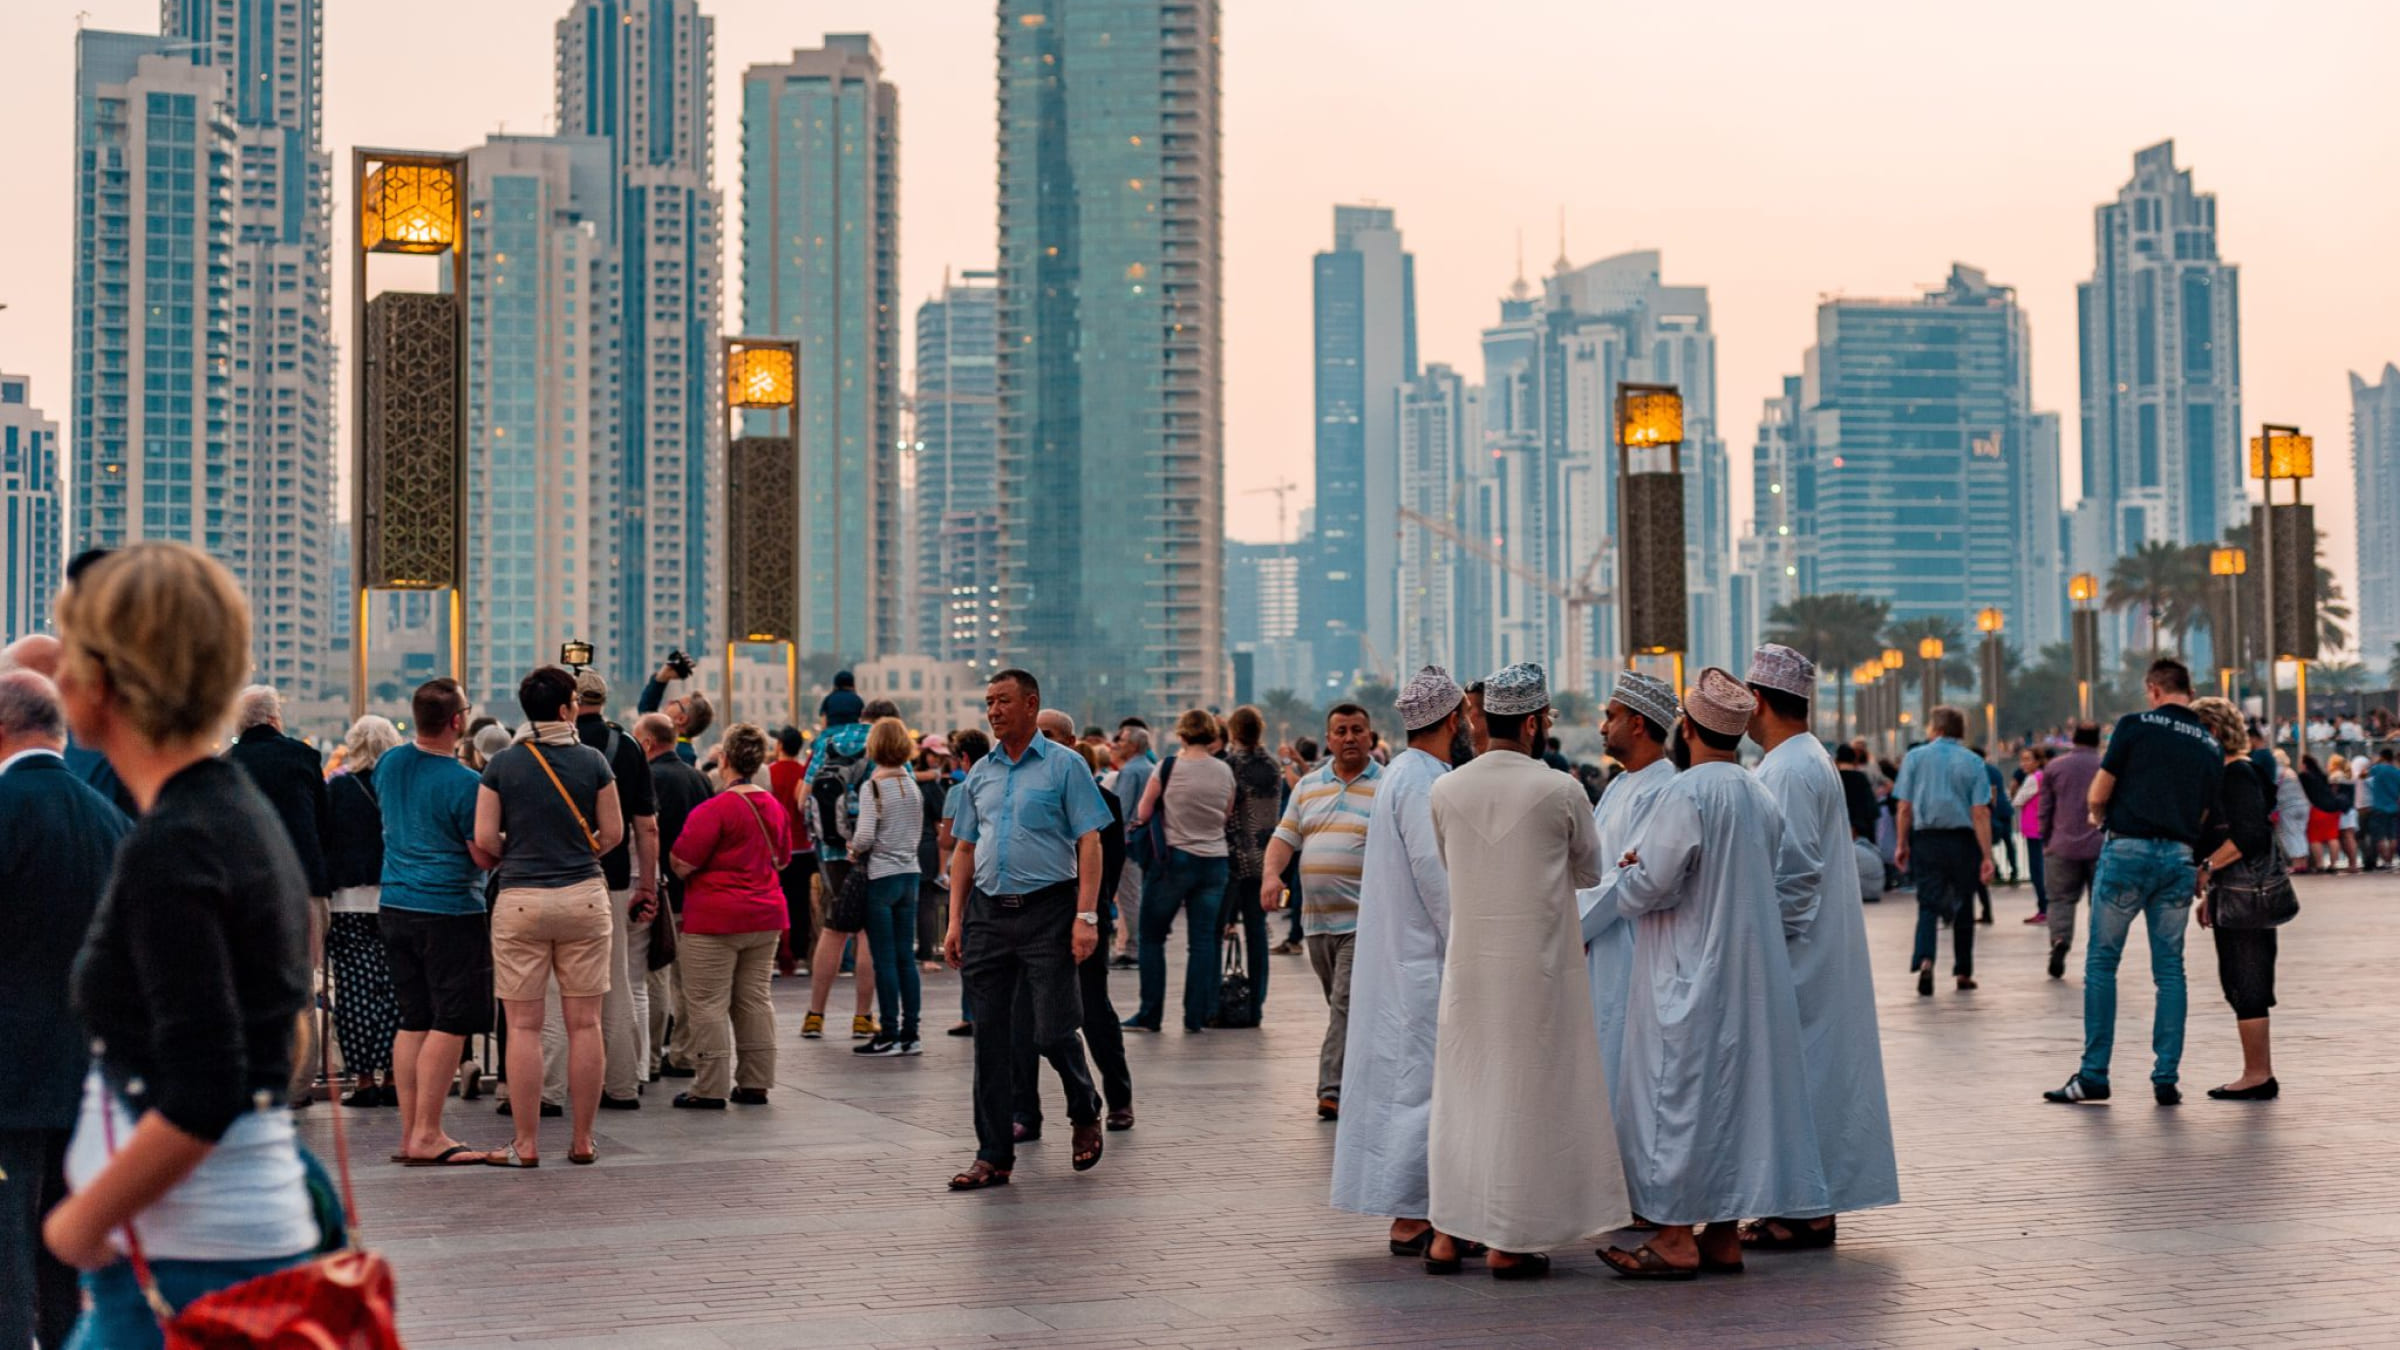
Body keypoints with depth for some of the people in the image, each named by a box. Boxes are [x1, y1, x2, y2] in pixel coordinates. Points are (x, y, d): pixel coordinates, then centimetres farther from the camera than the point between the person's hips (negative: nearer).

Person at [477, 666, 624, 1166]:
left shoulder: (502, 764, -2)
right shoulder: (593, 761, -1)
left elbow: (484, 839, -4)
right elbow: (613, 833, 3)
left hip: (520, 900, 0)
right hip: (584, 897, 1)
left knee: (524, 1026, 4)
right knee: (584, 1023, 6)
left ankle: (526, 1144, 5)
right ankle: (581, 1140, 10)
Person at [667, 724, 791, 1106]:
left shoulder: (713, 810, -16)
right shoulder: (774, 806, 7)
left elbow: (683, 864, -15)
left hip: (716, 917, -7)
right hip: (765, 915, 7)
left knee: (708, 1003, -1)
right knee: (754, 999, 12)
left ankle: (711, 1088, 0)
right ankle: (755, 1084, 15)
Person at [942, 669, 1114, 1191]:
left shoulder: (1064, 766, -2)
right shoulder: (980, 773, 13)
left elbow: (1089, 843, -6)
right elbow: (964, 849, 16)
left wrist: (1086, 917, -15)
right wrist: (955, 921, 7)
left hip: (1046, 911, -5)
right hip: (988, 913, 5)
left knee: (1053, 1031, -5)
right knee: (990, 1039, 4)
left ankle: (1085, 1112, 24)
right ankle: (993, 1156, 10)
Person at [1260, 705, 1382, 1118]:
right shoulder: (1308, 786, 14)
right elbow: (1285, 837, 13)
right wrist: (1272, 873, -6)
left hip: (1364, 918, -6)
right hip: (1317, 918, 6)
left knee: (1348, 1004, -13)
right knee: (1342, 1006, 12)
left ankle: (1334, 1091, -13)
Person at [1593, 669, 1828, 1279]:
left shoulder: (1687, 793, -17)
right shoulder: (1760, 796, 9)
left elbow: (1649, 887, -18)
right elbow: (1788, 886, 13)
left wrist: (1626, 871, 2)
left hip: (1689, 977, -8)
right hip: (1749, 974, 8)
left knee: (1679, 1095, -3)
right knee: (1735, 1092, 10)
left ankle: (1676, 1238, -2)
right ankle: (1724, 1234, 14)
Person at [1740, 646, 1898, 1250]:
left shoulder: (1788, 770, -17)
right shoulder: (1809, 759, 16)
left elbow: (1794, 872, -21)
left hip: (1798, 953, -10)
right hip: (1822, 952, 10)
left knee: (1800, 1074, -5)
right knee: (1818, 1069, 11)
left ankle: (1806, 1212, -1)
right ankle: (1812, 1206, 16)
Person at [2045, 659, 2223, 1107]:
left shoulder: (2135, 725, -3)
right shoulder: (2211, 746, 11)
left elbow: (2098, 794, -2)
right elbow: (2205, 815, 10)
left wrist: (2098, 814, 19)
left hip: (2128, 850, -4)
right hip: (2180, 858, 4)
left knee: (2101, 964, 4)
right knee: (2170, 970, 9)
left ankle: (2094, 1075, 3)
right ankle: (2166, 1079, 6)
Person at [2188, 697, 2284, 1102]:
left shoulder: (2238, 772, -12)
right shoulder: (2222, 773, 18)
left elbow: (2248, 835, -21)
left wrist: (2206, 868, -18)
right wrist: (2210, 894, 22)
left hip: (2243, 895, -10)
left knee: (2246, 985, -7)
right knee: (2240, 985, 12)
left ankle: (2258, 1076, -4)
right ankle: (2260, 1075, 16)